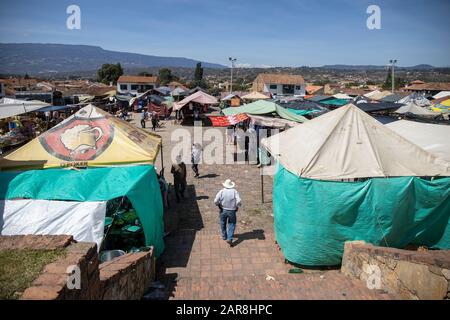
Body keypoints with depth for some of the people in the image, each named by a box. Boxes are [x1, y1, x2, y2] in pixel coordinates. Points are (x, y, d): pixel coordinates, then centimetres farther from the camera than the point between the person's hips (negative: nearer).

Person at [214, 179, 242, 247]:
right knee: (232, 225, 13)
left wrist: (219, 205, 2)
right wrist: (237, 207, -3)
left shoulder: (221, 191, -10)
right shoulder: (235, 191, -11)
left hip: (223, 210, 1)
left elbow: (216, 201, -18)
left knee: (223, 223, 23)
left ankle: (224, 236, 39)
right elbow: (238, 201, -22)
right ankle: (230, 239, 1)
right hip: (232, 211, -1)